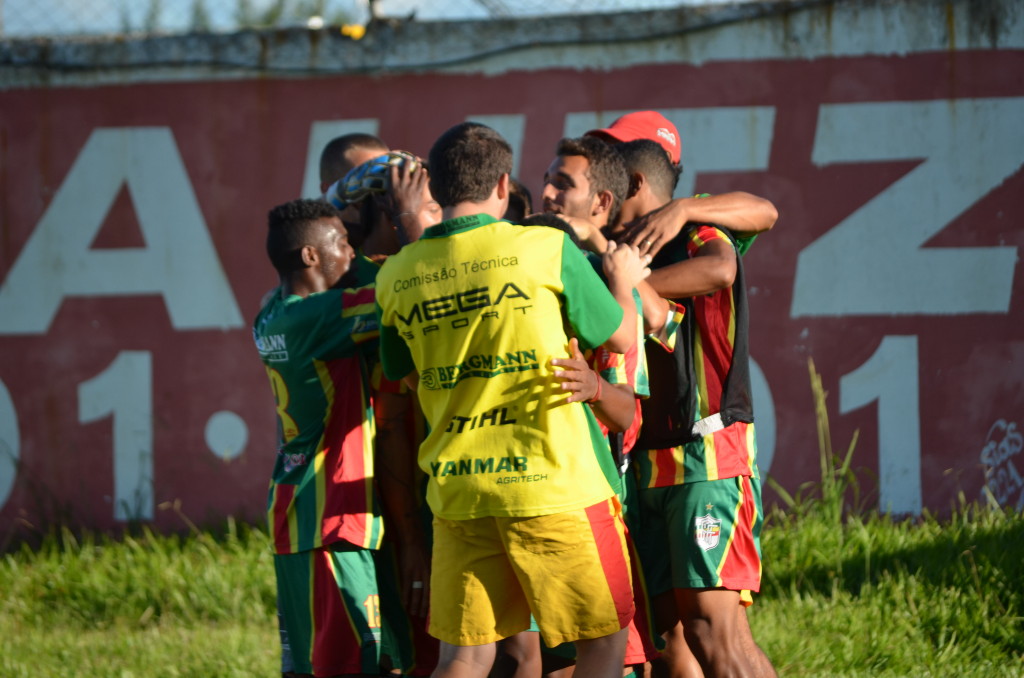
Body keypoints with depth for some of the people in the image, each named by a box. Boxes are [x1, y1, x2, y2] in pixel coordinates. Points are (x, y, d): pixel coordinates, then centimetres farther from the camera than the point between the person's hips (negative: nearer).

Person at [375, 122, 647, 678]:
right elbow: (621, 338, 5)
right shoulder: (548, 249, -7)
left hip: (456, 488, 4)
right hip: (553, 481, -4)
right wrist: (623, 280, 25)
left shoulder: (396, 276, 4)